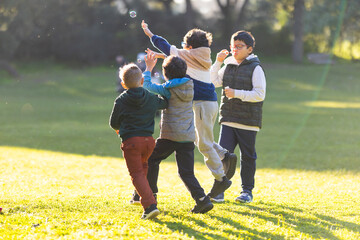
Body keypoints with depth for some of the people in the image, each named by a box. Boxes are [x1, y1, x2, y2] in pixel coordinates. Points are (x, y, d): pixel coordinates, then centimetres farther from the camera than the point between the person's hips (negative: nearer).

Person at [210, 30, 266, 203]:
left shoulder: (255, 68, -7)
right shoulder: (228, 66, 11)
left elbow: (259, 94, -13)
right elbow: (213, 82, 13)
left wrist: (236, 93, -19)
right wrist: (218, 63, 3)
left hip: (248, 122, -4)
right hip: (228, 120, 4)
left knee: (247, 156, 5)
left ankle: (247, 190, 16)